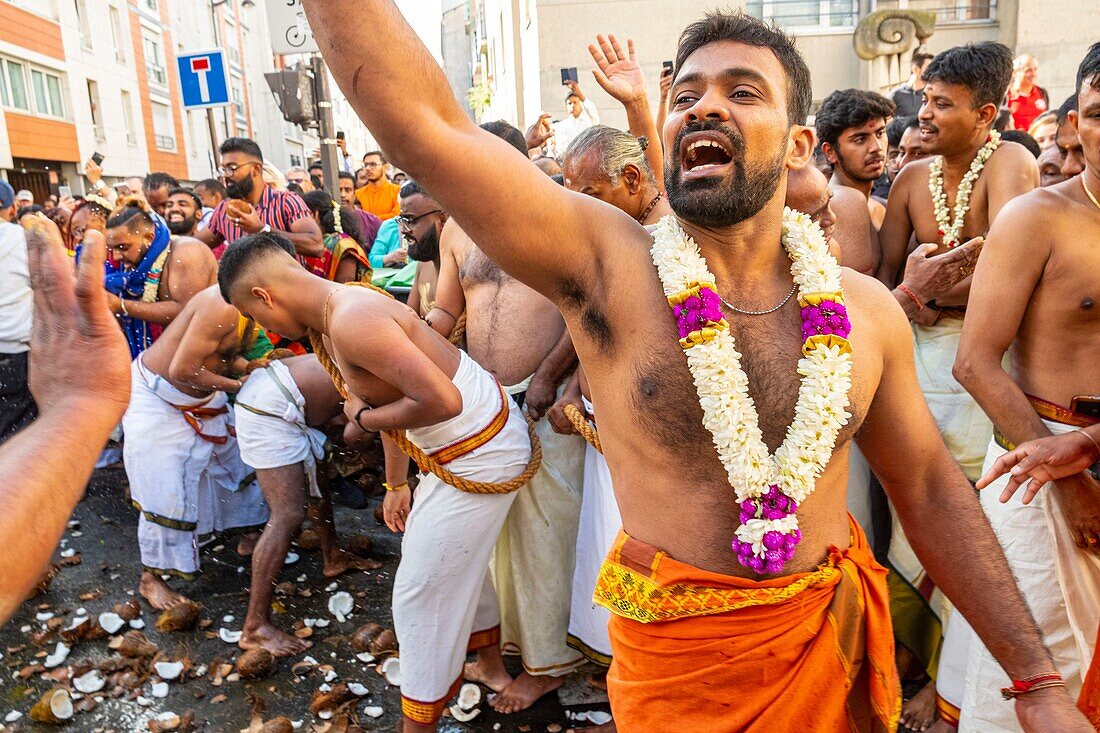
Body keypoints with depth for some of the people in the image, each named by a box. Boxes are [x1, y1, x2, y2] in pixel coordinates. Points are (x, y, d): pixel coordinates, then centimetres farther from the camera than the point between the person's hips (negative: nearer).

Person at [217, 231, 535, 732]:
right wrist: (396, 485, 18)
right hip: (467, 441, 11)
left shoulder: (352, 322, -29)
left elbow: (441, 401, -35)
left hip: (479, 451, -10)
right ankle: (489, 657, 55)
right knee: (461, 559, 30)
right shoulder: (328, 320, 4)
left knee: (421, 592, 3)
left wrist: (365, 419, -18)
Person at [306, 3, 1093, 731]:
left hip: (834, 643, 3)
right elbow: (423, 120, -26)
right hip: (674, 661, -2)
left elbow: (928, 486, 2)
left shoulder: (867, 309, -7)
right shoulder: (606, 264, -16)